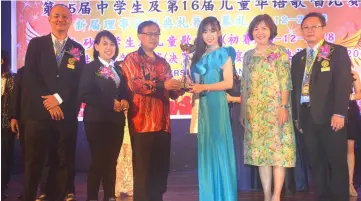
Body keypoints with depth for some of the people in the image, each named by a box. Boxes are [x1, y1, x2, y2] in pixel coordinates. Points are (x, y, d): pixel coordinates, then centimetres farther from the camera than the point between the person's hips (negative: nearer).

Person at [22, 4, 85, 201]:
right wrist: (48, 103, -11)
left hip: (66, 114, 1)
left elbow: (79, 81, 2)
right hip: (38, 112, -1)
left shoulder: (77, 49, 11)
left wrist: (59, 98, -13)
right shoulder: (36, 43, 8)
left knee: (62, 163, 6)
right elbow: (29, 77, -2)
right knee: (33, 162, 4)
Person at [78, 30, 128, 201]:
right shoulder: (90, 68, -2)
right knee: (98, 161, -4)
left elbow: (124, 91, 17)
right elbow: (84, 95, -13)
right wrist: (110, 103, -17)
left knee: (111, 161, 9)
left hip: (116, 120, 6)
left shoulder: (118, 69, 16)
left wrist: (125, 101, -7)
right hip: (96, 120, -5)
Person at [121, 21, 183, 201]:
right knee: (143, 168, -2)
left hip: (163, 123, 6)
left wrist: (178, 88, -7)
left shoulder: (163, 63, 19)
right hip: (142, 123, -6)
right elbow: (135, 84, -16)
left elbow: (171, 93, 16)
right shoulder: (131, 59, 2)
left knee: (161, 168, 10)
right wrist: (162, 85, -25)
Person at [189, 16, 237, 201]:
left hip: (217, 104, -6)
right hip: (202, 105, 6)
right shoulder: (199, 55, 16)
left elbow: (229, 83, -10)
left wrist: (204, 87, -17)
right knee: (206, 149, 8)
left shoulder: (223, 53, -1)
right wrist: (191, 87, -1)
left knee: (219, 147, -3)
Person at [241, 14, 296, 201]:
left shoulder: (279, 51, 2)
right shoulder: (248, 55, 14)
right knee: (260, 150, 5)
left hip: (275, 107, -4)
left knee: (277, 147, -6)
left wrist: (284, 106, -15)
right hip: (254, 110, 4)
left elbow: (285, 81, -6)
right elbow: (244, 85, 14)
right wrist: (242, 110, 10)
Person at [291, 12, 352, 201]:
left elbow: (344, 83, -9)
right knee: (316, 162, 10)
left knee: (337, 161, 2)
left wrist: (339, 113, -18)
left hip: (330, 115, -5)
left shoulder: (338, 51, 1)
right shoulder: (298, 57, 16)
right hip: (307, 116, 5)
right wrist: (296, 116, 10)